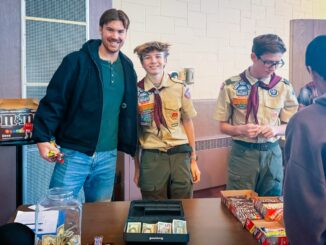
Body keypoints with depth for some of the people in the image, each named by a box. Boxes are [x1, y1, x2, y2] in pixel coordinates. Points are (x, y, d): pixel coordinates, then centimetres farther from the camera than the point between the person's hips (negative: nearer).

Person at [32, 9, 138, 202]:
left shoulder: (128, 69, 8)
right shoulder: (77, 61, -6)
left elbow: (130, 111, 15)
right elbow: (53, 101, -8)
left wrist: (132, 146, 14)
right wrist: (43, 137, -15)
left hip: (107, 157, 4)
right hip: (74, 153, -4)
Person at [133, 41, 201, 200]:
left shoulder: (180, 88, -1)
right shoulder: (136, 91, -1)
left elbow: (187, 122, 5)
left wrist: (193, 160, 6)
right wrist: (136, 166, 6)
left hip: (180, 155, 1)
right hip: (151, 158, 0)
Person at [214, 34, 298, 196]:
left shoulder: (284, 87, -1)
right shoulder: (231, 86, -6)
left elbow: (290, 125, 8)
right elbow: (223, 126, 1)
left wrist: (275, 130, -13)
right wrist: (241, 129, -18)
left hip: (272, 153, 2)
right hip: (242, 153, -2)